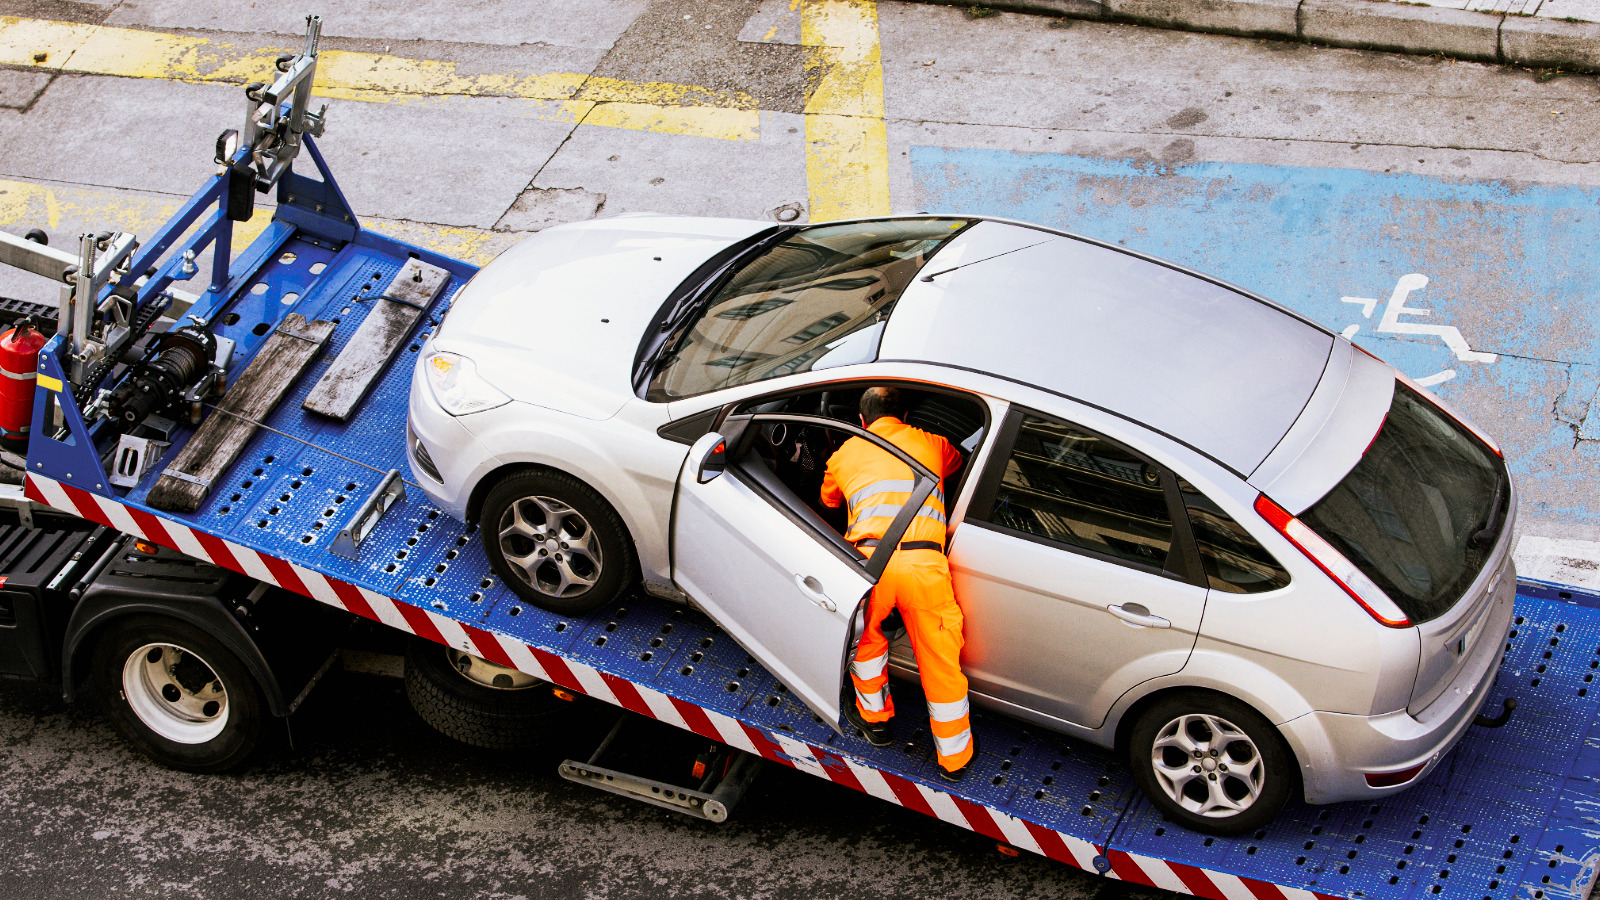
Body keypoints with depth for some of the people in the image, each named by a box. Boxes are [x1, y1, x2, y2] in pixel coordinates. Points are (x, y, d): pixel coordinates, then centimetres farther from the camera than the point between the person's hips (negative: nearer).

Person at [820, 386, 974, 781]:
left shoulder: (846, 453, 25)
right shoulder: (930, 444, 26)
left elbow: (828, 500, 46)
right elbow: (956, 461, 52)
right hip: (925, 561, 0)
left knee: (865, 637, 29)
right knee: (940, 659, 12)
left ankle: (874, 718, 42)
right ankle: (954, 757, 22)